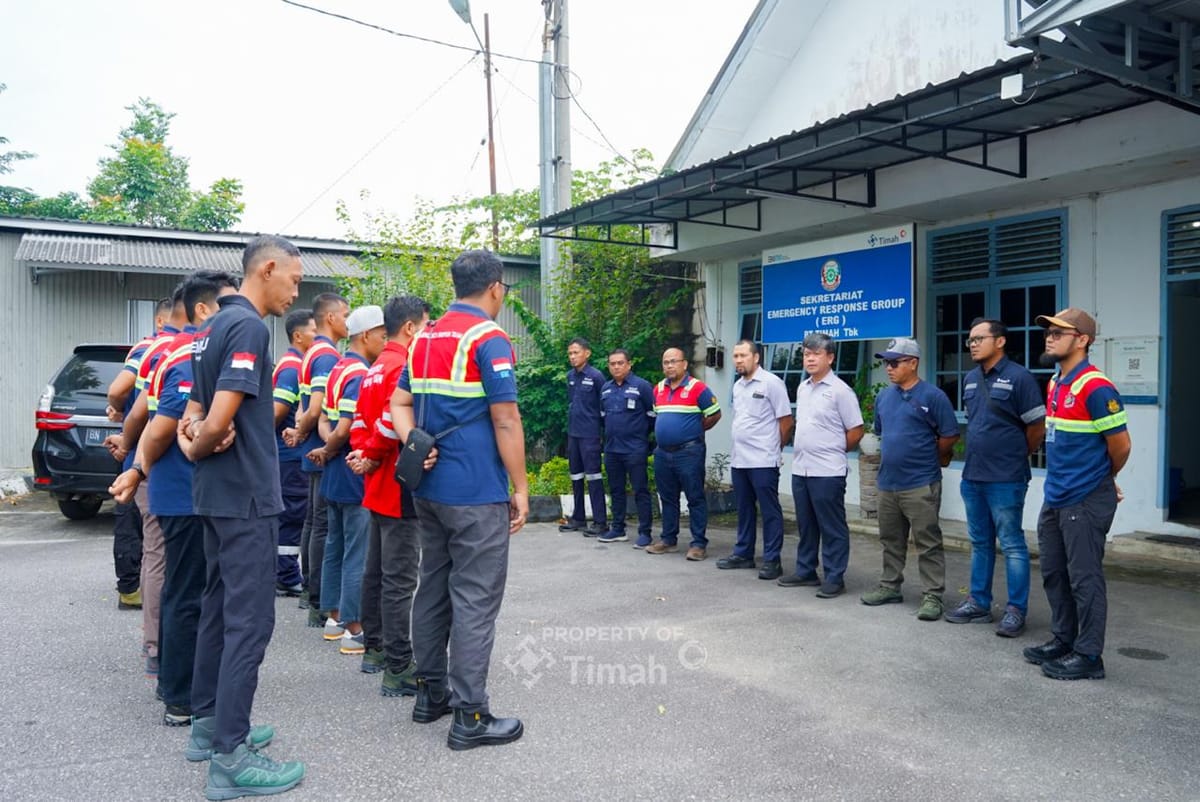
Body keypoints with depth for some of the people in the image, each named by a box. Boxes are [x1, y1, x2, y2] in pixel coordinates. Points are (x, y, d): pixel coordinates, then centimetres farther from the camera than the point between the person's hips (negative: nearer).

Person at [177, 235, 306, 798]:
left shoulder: (214, 325, 14)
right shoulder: (249, 326, -16)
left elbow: (198, 414, 16)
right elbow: (219, 420, -23)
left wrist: (191, 436, -4)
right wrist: (197, 449, -4)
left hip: (216, 494, 10)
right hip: (245, 494, -10)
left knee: (219, 608, 17)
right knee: (249, 619, -5)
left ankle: (208, 724, 28)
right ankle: (230, 757, 2)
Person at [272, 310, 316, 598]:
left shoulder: (295, 364, 15)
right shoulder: (293, 367, -16)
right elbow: (277, 413, -22)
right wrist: (294, 433, -10)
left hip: (292, 455, 10)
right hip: (292, 455, -10)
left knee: (290, 516, 14)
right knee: (293, 515, -3)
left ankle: (286, 574, 23)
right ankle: (288, 579, 5)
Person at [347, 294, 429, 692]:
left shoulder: (375, 369, 15)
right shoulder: (404, 366, -16)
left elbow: (360, 421, 13)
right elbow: (392, 421, -27)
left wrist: (363, 454, 2)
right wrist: (371, 457, -12)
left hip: (379, 485, 10)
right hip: (401, 485, -10)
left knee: (376, 570, 17)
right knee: (400, 579, -7)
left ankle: (375, 649, 29)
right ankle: (399, 669, -3)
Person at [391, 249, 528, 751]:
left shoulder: (426, 338, 13)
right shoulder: (489, 339, -13)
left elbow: (400, 402, 12)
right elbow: (505, 419, -16)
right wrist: (520, 490, -10)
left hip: (429, 487, 8)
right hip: (477, 493, -8)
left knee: (434, 587, 16)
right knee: (475, 598, -2)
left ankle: (431, 693, 28)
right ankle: (470, 717, 4)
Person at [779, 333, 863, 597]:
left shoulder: (840, 391, -10)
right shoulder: (802, 388, 12)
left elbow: (855, 431, -8)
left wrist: (833, 452, 2)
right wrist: (803, 449, 13)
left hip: (827, 471, -7)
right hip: (800, 468, 7)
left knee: (832, 527, 1)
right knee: (806, 524, 16)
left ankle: (834, 578, 8)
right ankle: (806, 571, 27)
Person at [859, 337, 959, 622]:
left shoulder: (932, 396, -10)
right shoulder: (884, 397, 11)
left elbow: (950, 436, -8)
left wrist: (927, 458, 4)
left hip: (920, 484, -7)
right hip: (887, 481, 7)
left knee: (928, 543, -1)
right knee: (891, 541, 17)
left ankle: (932, 596, 5)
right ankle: (890, 586, 28)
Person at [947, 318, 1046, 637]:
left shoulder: (1019, 378, -11)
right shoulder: (970, 379, 11)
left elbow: (1037, 427, -8)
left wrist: (1016, 457, 4)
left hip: (1005, 479, -7)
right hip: (972, 476, 7)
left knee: (1012, 545, 0)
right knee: (980, 543, 15)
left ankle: (1016, 610, 9)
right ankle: (979, 603, 25)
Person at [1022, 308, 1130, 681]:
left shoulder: (1095, 388, -17)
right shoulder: (1055, 384, 11)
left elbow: (1120, 445, -12)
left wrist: (1105, 479, 4)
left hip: (1085, 500, -9)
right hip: (1055, 497, 9)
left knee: (1085, 578, 0)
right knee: (1054, 574, 17)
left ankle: (1089, 656, 11)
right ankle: (1063, 640, 30)